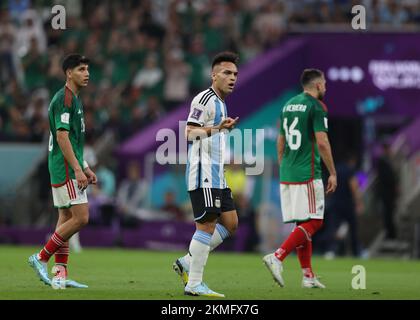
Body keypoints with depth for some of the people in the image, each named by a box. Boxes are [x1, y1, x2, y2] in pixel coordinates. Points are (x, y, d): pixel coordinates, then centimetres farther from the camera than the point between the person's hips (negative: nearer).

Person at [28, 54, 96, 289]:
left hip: (71, 168, 10)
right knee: (80, 218, -12)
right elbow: (62, 137, -20)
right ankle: (42, 258, -5)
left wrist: (85, 168, 22)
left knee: (66, 219, 7)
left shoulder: (75, 99, 18)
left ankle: (60, 274, 6)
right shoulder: (64, 99, -13)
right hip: (65, 169, -10)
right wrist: (77, 169, -21)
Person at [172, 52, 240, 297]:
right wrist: (217, 128, -31)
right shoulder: (205, 99, -9)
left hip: (216, 176, 10)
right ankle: (194, 284, -9)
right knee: (207, 225, -11)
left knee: (230, 224, 7)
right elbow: (190, 133, -19)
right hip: (203, 175, -10)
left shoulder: (220, 103, 22)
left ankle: (187, 263, 12)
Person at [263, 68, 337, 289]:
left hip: (287, 174, 8)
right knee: (313, 222, -5)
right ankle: (277, 257, -19)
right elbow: (322, 142, -14)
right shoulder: (316, 106, -8)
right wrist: (332, 173, -8)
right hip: (307, 175, -8)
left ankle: (308, 275, 10)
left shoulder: (288, 105, 16)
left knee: (302, 223, 11)